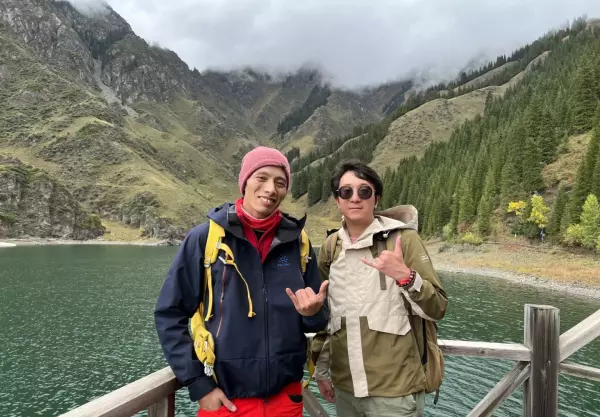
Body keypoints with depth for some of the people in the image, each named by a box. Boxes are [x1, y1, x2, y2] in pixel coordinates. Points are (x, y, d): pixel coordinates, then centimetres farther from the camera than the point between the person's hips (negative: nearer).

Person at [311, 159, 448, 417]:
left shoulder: (403, 238, -10)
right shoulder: (330, 246, 3)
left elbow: (437, 309, -11)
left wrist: (405, 276, -28)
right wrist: (321, 369, 14)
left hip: (395, 389, -4)